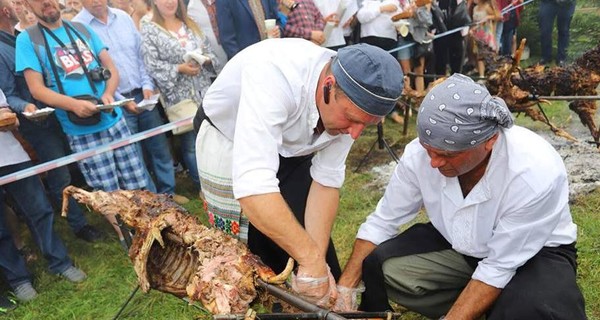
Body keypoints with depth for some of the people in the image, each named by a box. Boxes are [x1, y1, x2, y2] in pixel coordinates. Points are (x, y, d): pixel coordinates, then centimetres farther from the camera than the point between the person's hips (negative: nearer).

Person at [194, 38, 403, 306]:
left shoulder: (350, 100, -21)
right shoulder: (273, 74, -40)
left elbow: (327, 180, -14)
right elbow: (252, 187, -47)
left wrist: (317, 259, -22)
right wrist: (311, 258, -43)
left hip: (290, 147, 4)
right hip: (229, 142, -4)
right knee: (255, 249, -1)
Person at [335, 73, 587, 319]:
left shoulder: (535, 174, -33)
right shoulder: (420, 152, -22)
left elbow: (499, 268, -26)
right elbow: (382, 222, -11)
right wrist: (345, 287, -18)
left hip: (534, 253, -3)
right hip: (456, 245, 4)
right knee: (377, 267, -16)